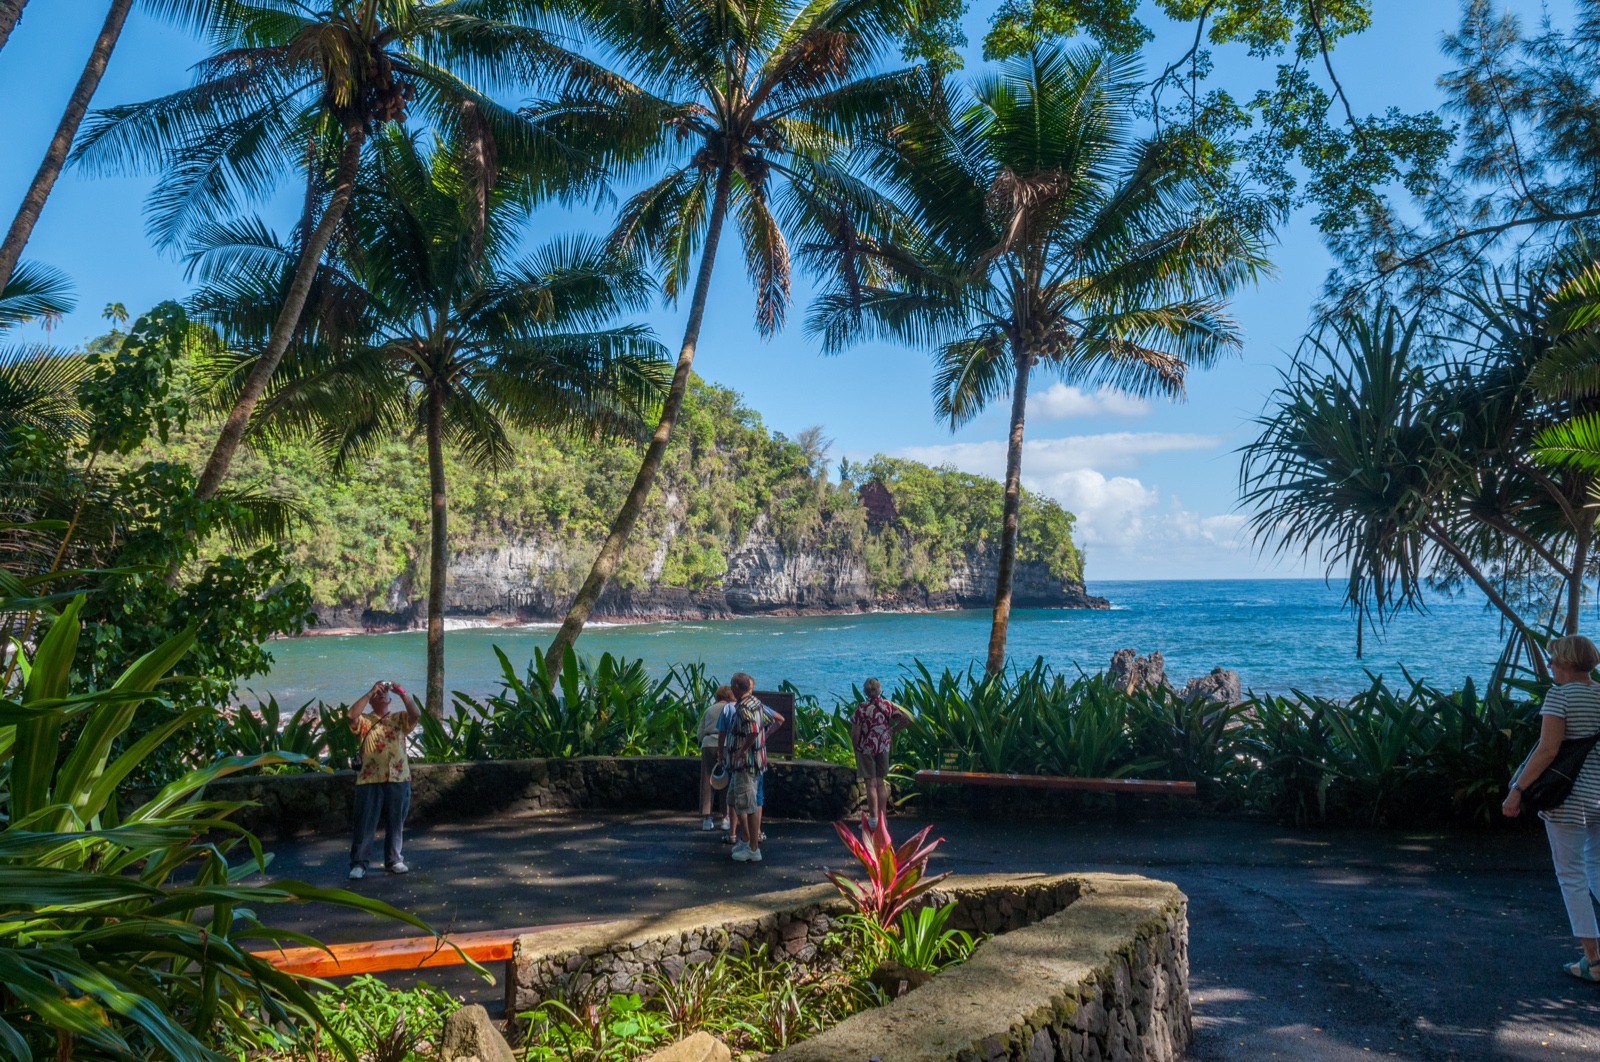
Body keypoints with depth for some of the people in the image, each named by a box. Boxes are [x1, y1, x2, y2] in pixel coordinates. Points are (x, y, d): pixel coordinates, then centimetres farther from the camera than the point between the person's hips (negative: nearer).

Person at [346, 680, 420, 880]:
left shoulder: (400, 719, 10)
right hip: (370, 781, -2)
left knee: (395, 824, 9)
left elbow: (416, 714, -9)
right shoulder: (364, 721, 6)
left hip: (399, 780, 2)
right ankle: (359, 864, 5)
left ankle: (393, 860, 21)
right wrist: (369, 692, -14)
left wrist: (402, 692, -16)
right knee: (365, 824, -1)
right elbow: (351, 715, -15)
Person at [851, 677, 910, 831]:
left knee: (871, 784, 1)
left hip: (866, 748, -4)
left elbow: (855, 733, -16)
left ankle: (873, 819, 4)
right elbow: (906, 719, -1)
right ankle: (883, 817, 17)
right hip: (884, 747, 4)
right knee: (881, 783, 13)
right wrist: (892, 730, 7)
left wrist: (855, 748, -1)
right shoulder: (888, 705, -2)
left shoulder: (861, 708, -14)